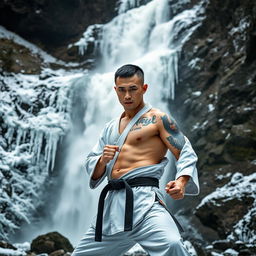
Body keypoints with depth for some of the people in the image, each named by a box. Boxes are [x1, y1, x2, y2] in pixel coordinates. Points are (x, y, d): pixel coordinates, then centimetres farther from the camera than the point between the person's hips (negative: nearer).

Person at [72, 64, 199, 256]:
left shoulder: (158, 118, 2)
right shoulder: (111, 128, 21)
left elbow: (186, 153, -5)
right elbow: (91, 167, 17)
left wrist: (181, 182, -25)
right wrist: (102, 160, -7)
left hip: (143, 199, -6)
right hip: (113, 204, 7)